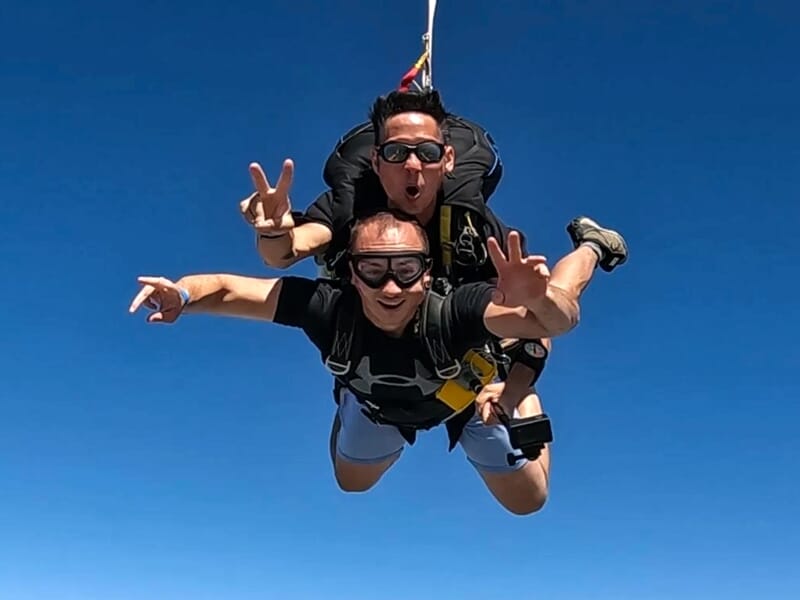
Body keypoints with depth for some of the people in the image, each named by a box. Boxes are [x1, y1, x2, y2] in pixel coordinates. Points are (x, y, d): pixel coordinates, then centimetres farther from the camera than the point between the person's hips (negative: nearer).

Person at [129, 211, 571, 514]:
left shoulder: (453, 313, -48)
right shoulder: (328, 308, -42)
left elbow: (556, 323, -58)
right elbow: (227, 289, -34)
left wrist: (537, 301, -80)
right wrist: (181, 295, -55)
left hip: (467, 394, -1)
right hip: (374, 404, 2)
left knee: (527, 501, 18)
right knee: (351, 484, 29)